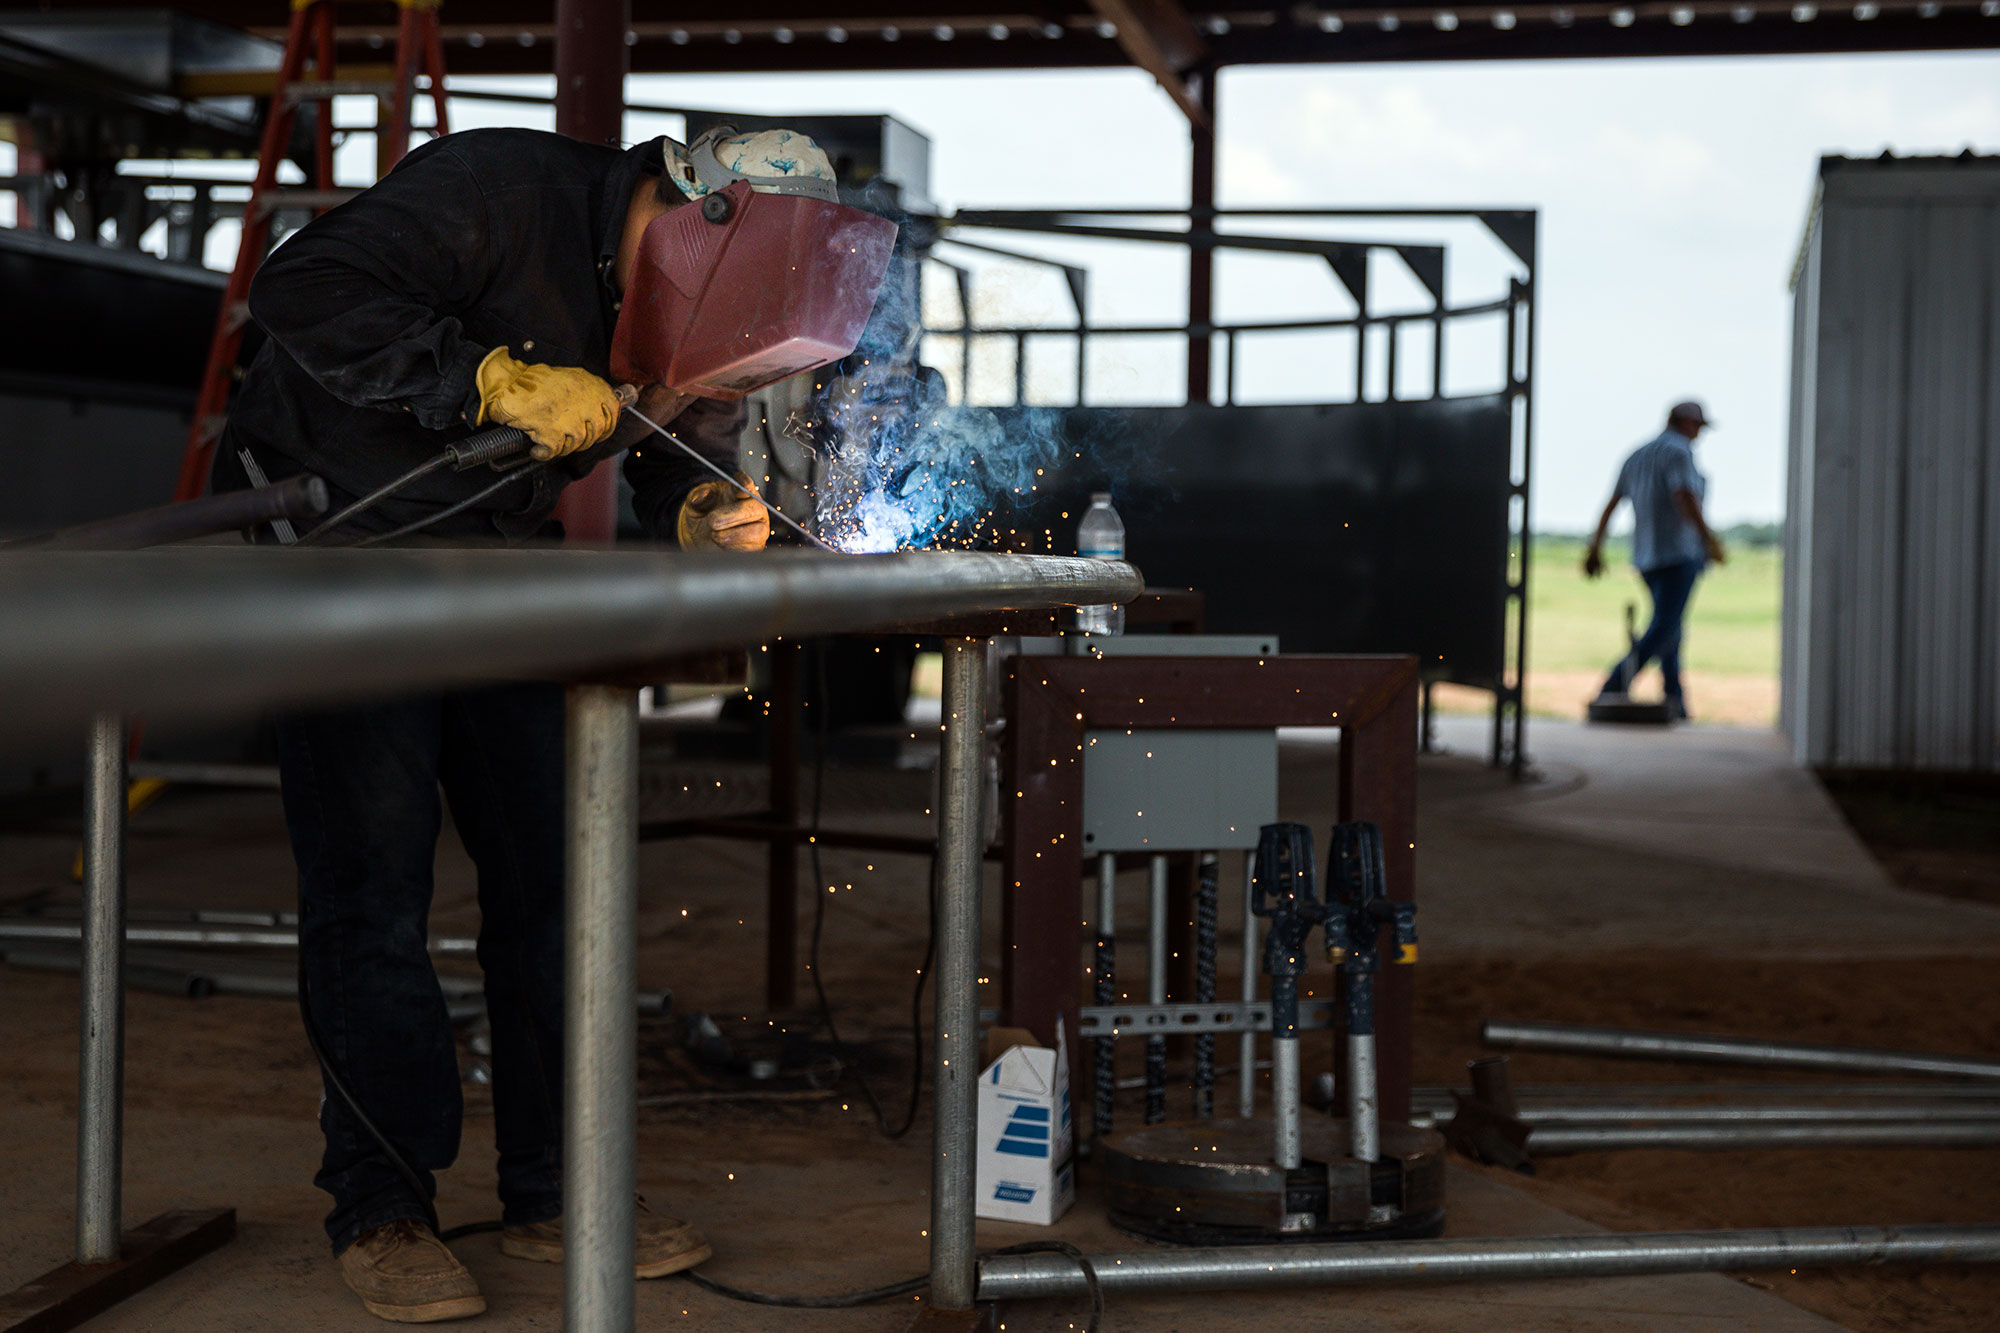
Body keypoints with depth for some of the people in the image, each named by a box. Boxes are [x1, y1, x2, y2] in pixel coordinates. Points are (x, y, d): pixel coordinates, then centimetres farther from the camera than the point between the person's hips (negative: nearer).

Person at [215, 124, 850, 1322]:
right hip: (334, 535, -6)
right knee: (372, 875, -8)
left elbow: (685, 449, 3)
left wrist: (707, 519, -21)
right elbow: (303, 292, -31)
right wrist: (499, 379, -35)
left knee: (549, 863, 2)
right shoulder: (497, 190, -25)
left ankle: (555, 1195, 11)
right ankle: (380, 1207, 3)